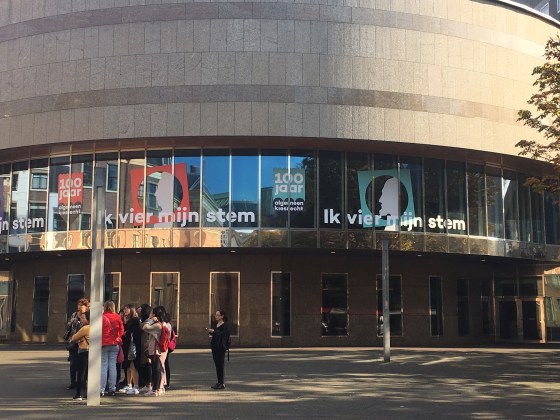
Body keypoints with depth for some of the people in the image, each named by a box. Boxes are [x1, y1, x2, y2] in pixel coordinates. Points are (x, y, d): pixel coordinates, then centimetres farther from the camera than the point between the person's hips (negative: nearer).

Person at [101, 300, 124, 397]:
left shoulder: (102, 317, -9)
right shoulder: (117, 317, 1)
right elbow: (121, 331, 8)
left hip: (104, 344, -3)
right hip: (115, 344, 3)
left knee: (103, 366, 0)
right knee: (113, 366, 7)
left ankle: (101, 390, -2)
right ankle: (112, 389, 7)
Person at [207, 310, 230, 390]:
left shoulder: (224, 325, -10)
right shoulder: (216, 325, 15)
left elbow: (223, 334, -23)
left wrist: (213, 331, -23)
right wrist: (210, 331, 4)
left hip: (221, 347, -8)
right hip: (215, 347, 9)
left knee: (220, 365, -7)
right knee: (217, 365, 10)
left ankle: (221, 383, -3)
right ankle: (219, 382, 17)